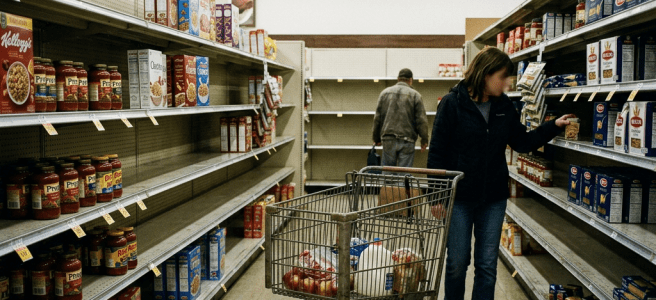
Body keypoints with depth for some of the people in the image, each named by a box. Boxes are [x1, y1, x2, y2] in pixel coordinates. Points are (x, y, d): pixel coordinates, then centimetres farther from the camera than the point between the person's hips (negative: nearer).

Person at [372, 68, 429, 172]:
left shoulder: (385, 92, 9)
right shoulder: (415, 95, 1)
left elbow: (377, 118, 9)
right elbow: (421, 120, -3)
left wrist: (376, 138, 16)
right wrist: (424, 140, 5)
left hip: (388, 139, 2)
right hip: (407, 140, -2)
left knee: (387, 171, 8)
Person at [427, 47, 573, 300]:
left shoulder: (504, 107, 4)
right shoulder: (452, 103, -11)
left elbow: (523, 142, 11)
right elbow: (437, 152, -10)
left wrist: (554, 126, -1)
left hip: (493, 198, 4)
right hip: (459, 196, -4)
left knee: (487, 265, 10)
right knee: (457, 263, 7)